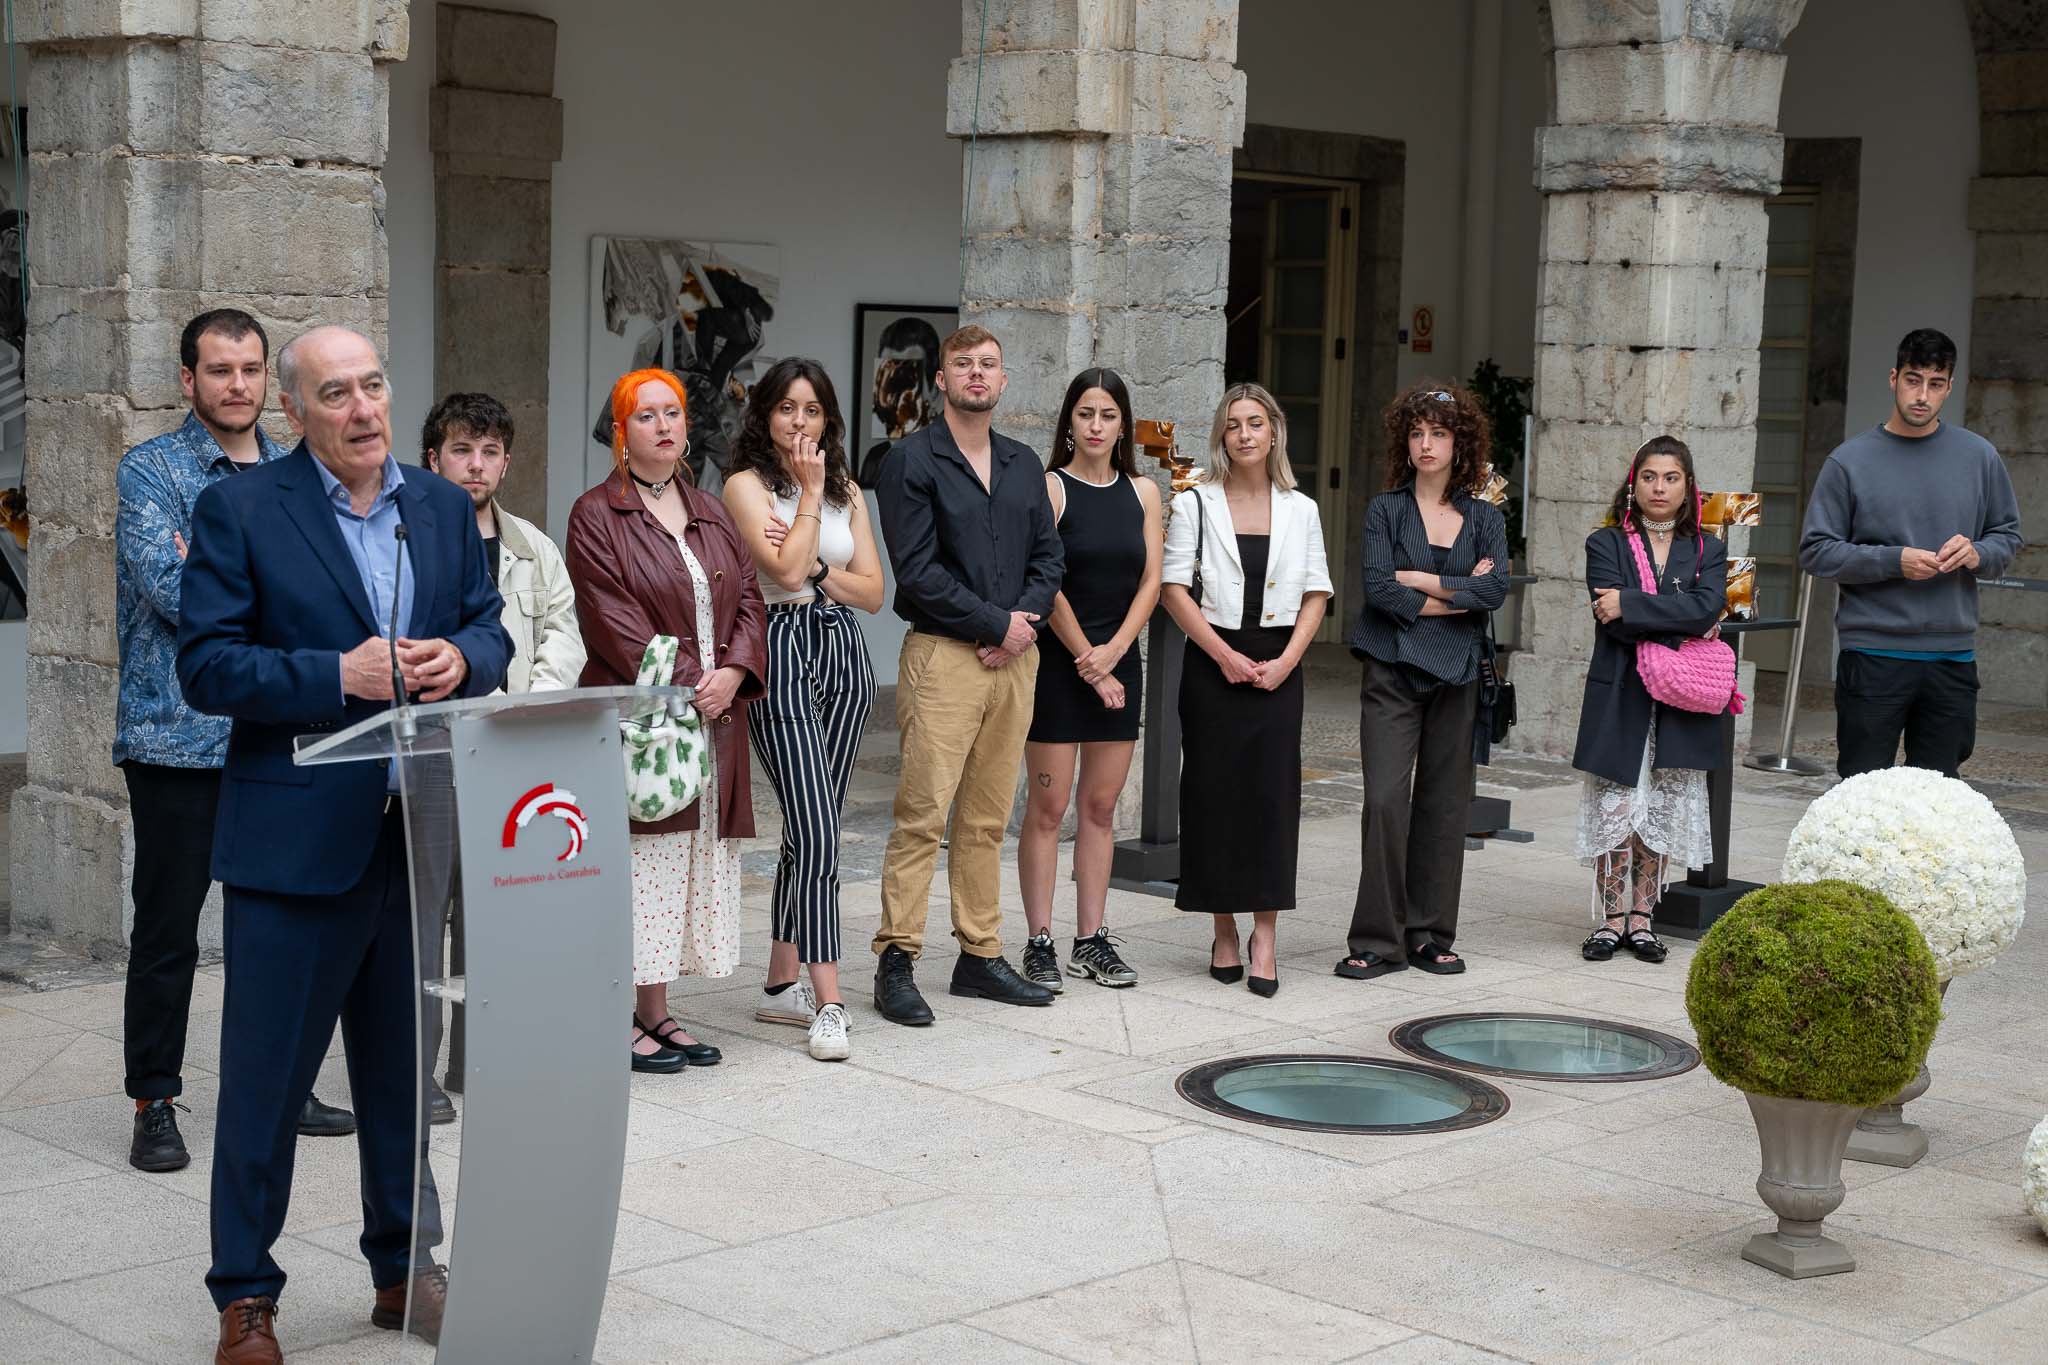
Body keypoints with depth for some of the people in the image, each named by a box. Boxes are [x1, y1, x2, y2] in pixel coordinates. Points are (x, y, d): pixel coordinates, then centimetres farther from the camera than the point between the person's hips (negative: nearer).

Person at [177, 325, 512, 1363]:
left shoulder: (443, 506, 10)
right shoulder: (238, 510, -6)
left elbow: (490, 628, 13)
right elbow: (206, 667, -11)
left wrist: (460, 656, -9)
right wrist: (340, 676, -21)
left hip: (418, 832, 5)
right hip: (296, 837, -5)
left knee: (402, 1072, 16)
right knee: (264, 1080, 3)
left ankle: (405, 1271, 30)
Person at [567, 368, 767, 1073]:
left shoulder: (711, 513, 17)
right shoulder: (596, 516, -3)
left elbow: (748, 601, 11)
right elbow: (614, 621, -11)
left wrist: (731, 673, -7)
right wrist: (684, 685, -16)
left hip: (715, 718, 6)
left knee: (693, 863, 7)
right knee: (636, 864, -6)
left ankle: (657, 1014, 15)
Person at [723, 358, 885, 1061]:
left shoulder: (847, 490, 15)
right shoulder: (747, 484, -2)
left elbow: (872, 590, 9)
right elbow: (785, 569, -16)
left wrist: (816, 567, -7)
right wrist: (810, 494, -7)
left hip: (844, 654, 6)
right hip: (784, 652, -6)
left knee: (810, 830, 9)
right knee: (816, 831, -13)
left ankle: (782, 983, 18)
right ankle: (828, 1002, -12)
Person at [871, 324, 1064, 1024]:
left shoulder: (1024, 464, 16)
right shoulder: (911, 460, -3)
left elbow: (1048, 556, 14)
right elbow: (917, 570, -11)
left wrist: (1022, 625, -4)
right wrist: (996, 623, -11)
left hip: (1014, 655, 6)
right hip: (942, 656, -6)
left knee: (988, 819, 9)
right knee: (922, 814, -8)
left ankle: (981, 955, 16)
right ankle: (896, 961, -3)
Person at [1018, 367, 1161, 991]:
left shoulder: (1142, 493, 9)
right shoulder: (1049, 487, -5)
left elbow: (1150, 580, 5)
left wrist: (1112, 651, -9)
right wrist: (1087, 662, -11)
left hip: (1117, 662, 5)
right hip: (1057, 660, -4)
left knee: (1101, 805, 7)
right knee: (1048, 805, -3)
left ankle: (1092, 940, 13)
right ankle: (1040, 941, 2)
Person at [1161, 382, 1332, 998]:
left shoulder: (1300, 510, 9)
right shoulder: (1195, 504, 3)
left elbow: (1316, 593, 7)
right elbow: (1174, 588, -3)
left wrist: (1287, 660, -7)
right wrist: (1224, 655, -11)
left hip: (1277, 664, 1)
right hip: (1213, 662, -1)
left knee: (1273, 790, -6)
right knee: (1214, 790, -1)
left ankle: (1265, 934, -4)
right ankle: (1225, 932, 9)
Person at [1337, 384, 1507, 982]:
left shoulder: (1485, 518, 10)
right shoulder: (1385, 509, 4)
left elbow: (1496, 588, -6)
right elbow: (1378, 588, -10)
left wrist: (1420, 581, -8)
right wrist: (1460, 593, -6)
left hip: (1457, 674, 3)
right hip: (1393, 670, -2)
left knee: (1445, 804, 5)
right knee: (1385, 799, -10)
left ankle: (1429, 934, 15)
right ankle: (1378, 940, -5)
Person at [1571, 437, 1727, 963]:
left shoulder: (1708, 551, 10)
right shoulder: (1606, 544, 5)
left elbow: (1708, 607, -11)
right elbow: (1618, 624, -9)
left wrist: (1631, 604, -14)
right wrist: (1680, 628, -10)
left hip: (1680, 706, 2)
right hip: (1620, 700, -2)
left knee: (1660, 811, 4)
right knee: (1615, 807, -3)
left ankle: (1641, 916, 14)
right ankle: (1611, 917, 7)